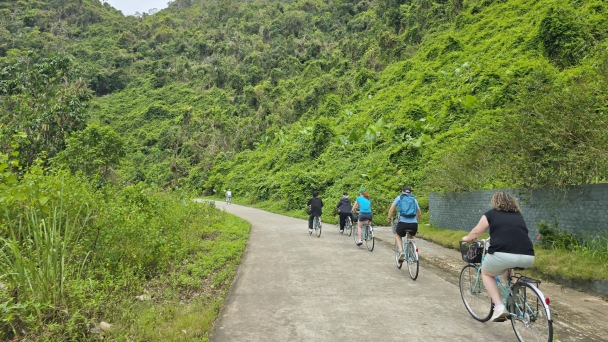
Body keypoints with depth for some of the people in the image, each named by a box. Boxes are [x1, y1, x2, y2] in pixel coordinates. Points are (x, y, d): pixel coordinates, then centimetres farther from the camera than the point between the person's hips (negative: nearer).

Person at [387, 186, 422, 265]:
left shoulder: (399, 198, 14)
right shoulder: (414, 199, 21)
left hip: (403, 222, -2)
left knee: (398, 235, 27)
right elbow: (419, 214, 27)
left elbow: (391, 209, 6)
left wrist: (389, 218, 22)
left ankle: (401, 251, 4)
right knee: (411, 237, 34)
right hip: (414, 224, 3)